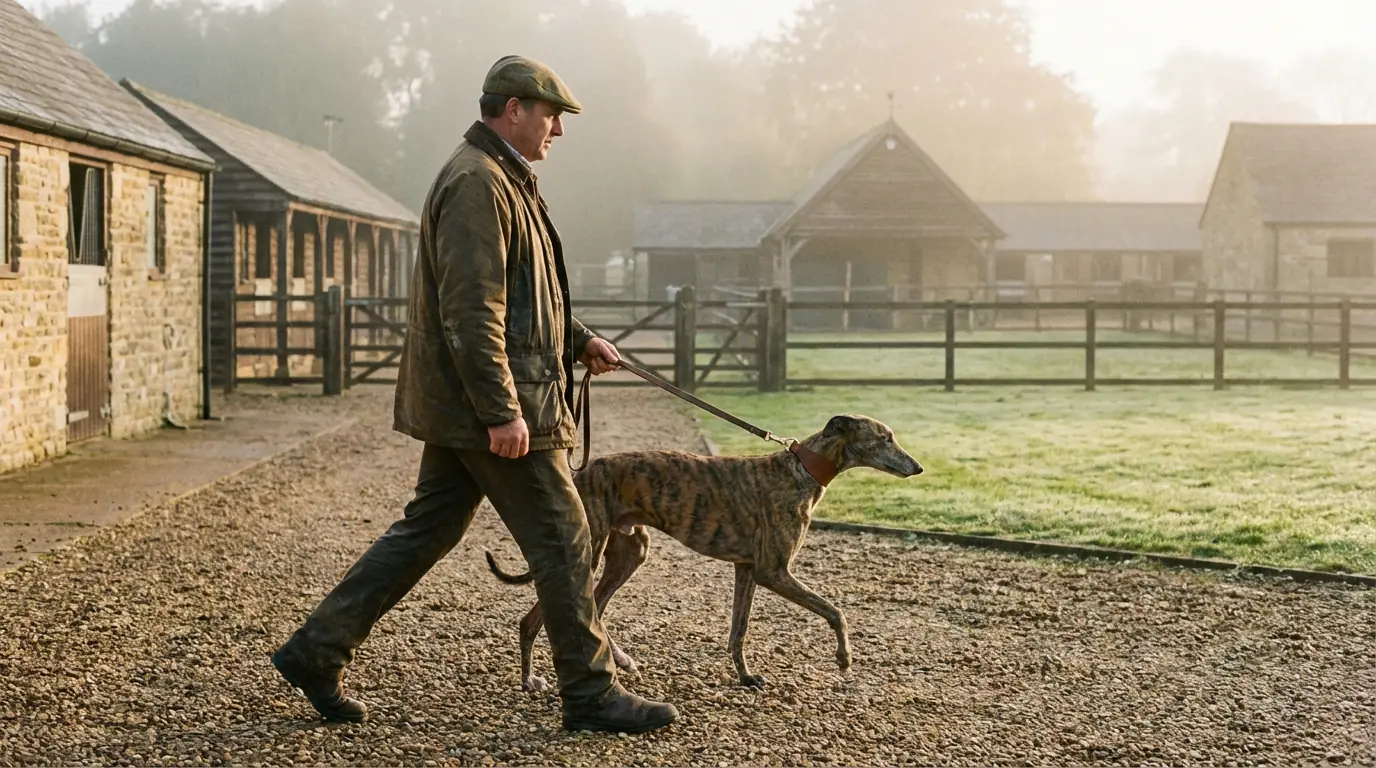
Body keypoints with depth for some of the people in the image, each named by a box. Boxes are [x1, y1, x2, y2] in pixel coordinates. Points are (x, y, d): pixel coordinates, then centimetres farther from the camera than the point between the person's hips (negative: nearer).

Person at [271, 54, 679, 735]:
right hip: (488, 406, -11)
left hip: (461, 412, 11)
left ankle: (315, 652, 18)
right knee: (563, 543, -2)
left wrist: (577, 341, 21)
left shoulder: (502, 181, 19)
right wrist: (502, 412, -25)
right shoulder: (478, 184, -16)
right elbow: (471, 313, -23)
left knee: (425, 532, 14)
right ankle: (591, 694, 8)